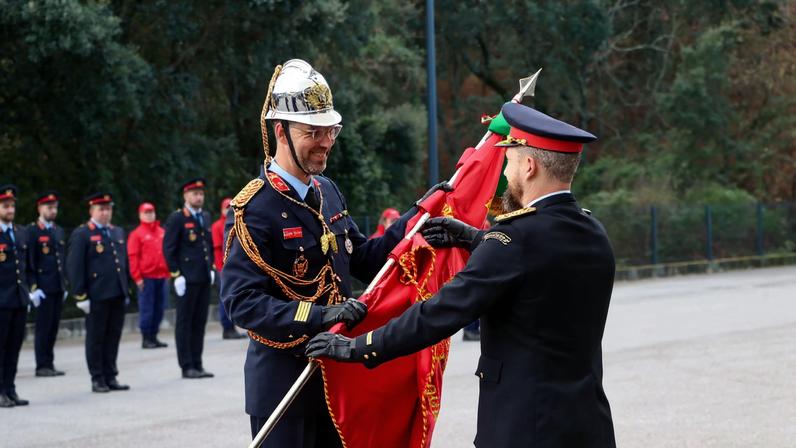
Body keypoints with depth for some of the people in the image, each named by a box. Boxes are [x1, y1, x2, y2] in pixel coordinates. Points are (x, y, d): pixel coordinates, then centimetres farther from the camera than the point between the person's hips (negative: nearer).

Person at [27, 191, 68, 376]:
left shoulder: (59, 231, 16)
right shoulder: (32, 231, -6)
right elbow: (29, 261, -10)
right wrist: (33, 287, -15)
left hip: (58, 288, 7)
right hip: (43, 288, -6)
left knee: (54, 327, 8)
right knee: (44, 327, -4)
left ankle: (49, 364, 14)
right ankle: (42, 366, 1)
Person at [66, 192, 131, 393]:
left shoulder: (118, 233, 16)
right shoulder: (81, 234, -4)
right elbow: (74, 267, -7)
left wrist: (126, 290, 17)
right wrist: (81, 295, -12)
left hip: (118, 295, 6)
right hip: (96, 297, -6)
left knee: (113, 337, 8)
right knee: (96, 338, 2)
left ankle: (110, 377, 15)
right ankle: (97, 379, 8)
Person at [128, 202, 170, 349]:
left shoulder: (162, 232, 14)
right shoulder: (136, 234, -2)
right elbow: (133, 257, -6)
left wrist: (168, 272, 13)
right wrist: (137, 277, -11)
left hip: (162, 277, 5)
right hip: (146, 278, -5)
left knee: (159, 308, 7)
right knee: (146, 309, -4)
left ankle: (154, 336, 14)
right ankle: (146, 338, 1)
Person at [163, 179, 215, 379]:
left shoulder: (205, 217, 15)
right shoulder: (177, 218, -6)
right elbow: (168, 249, -9)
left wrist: (211, 268, 15)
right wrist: (176, 274, -13)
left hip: (204, 278, 7)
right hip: (187, 279, -7)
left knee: (200, 322, 8)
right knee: (185, 323, -1)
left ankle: (197, 364, 14)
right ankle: (187, 367, 2)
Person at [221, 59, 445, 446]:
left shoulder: (327, 192, 8)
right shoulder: (252, 208, -17)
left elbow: (364, 260, 16)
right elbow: (240, 299, -24)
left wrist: (418, 214, 6)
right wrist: (318, 316, -32)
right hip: (283, 377, -8)